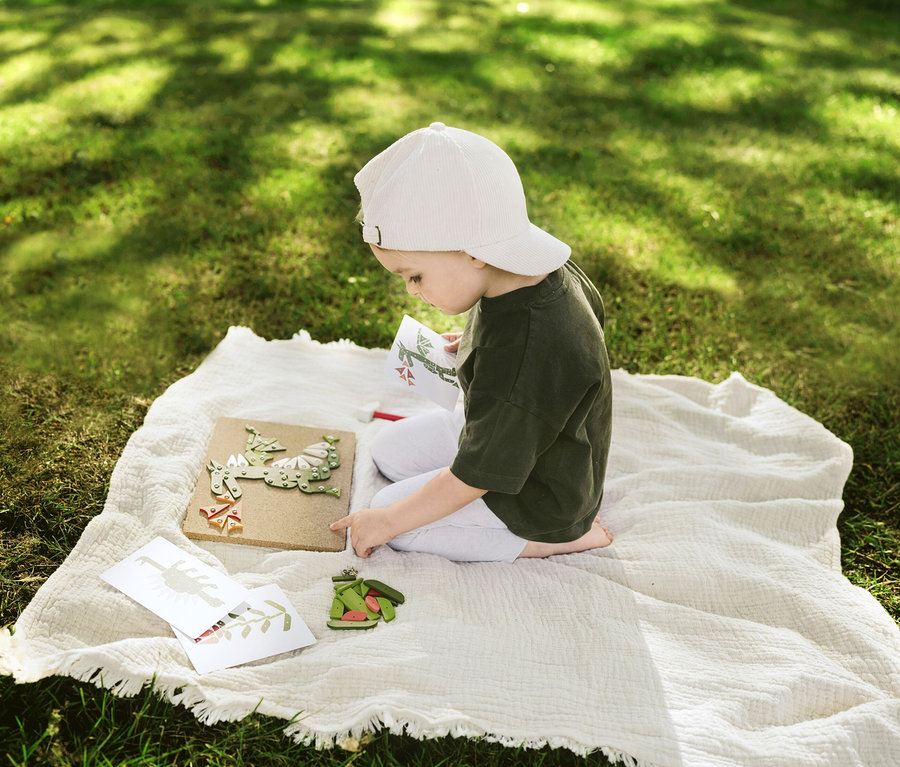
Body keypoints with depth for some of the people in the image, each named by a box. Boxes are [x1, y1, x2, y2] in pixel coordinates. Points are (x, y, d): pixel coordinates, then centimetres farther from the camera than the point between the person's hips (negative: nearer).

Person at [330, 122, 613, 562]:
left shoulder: (521, 363, -42)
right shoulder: (545, 273, -15)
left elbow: (472, 479, -29)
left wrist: (388, 521, -15)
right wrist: (479, 347, 7)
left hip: (540, 498, -9)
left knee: (388, 510, -6)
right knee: (390, 448, 14)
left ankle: (558, 539, -3)